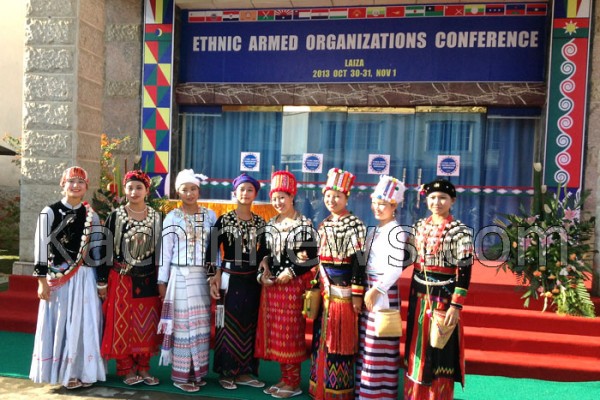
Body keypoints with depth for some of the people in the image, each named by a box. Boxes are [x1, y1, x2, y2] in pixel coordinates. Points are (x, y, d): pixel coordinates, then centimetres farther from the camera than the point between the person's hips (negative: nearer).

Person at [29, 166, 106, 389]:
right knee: (61, 324, 3)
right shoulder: (50, 212, -3)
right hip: (58, 278, -3)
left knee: (84, 324, 8)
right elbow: (41, 247, -5)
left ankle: (82, 371, 21)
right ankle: (64, 372, 17)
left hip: (85, 277, 3)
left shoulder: (91, 215, 8)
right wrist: (42, 280, -9)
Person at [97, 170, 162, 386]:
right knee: (122, 324, 4)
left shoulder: (156, 218, 3)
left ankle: (143, 367, 20)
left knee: (146, 324, 7)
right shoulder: (115, 217, -3)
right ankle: (126, 368, 17)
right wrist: (102, 281, -4)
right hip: (121, 279, -2)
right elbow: (105, 250, -2)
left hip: (148, 280, 2)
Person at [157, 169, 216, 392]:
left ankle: (197, 372, 18)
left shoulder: (209, 215, 6)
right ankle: (181, 375, 9)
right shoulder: (172, 217, -1)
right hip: (180, 276, -3)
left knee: (201, 324, 6)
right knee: (183, 324, 1)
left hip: (202, 276, 3)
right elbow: (165, 250, -1)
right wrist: (162, 281, -2)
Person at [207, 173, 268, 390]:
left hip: (252, 280, 4)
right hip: (230, 279, -3)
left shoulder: (261, 222, 7)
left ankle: (244, 371, 21)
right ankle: (226, 372, 15)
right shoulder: (224, 220, -3)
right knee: (228, 325, 2)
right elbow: (212, 251, -4)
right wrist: (215, 276, -10)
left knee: (249, 325, 9)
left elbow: (263, 252, 11)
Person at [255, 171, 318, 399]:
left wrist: (290, 273, -14)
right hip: (272, 285, 6)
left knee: (290, 333, 0)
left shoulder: (304, 225, -7)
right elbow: (266, 254, 16)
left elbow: (311, 257, -9)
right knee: (275, 333, 10)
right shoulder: (271, 224, 12)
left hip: (293, 285, -6)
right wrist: (262, 274, 0)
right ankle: (284, 378, 22)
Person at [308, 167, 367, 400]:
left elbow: (358, 261, -13)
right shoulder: (323, 225, 12)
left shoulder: (355, 225, -9)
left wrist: (357, 293, -15)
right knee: (322, 337, 12)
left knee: (340, 339, 1)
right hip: (325, 290, 7)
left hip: (344, 290, -7)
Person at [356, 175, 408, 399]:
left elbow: (396, 269, -18)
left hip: (384, 292, -8)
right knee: (366, 343, 14)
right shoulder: (374, 231, 14)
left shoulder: (397, 232, -12)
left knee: (380, 346, -2)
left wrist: (377, 290, -19)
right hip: (368, 290, 8)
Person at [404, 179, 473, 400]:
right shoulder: (420, 226, 6)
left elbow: (465, 271, -13)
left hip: (443, 297, -5)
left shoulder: (459, 231, -11)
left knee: (438, 352, 5)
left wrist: (456, 306, -18)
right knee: (417, 349, 14)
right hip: (419, 295, 6)